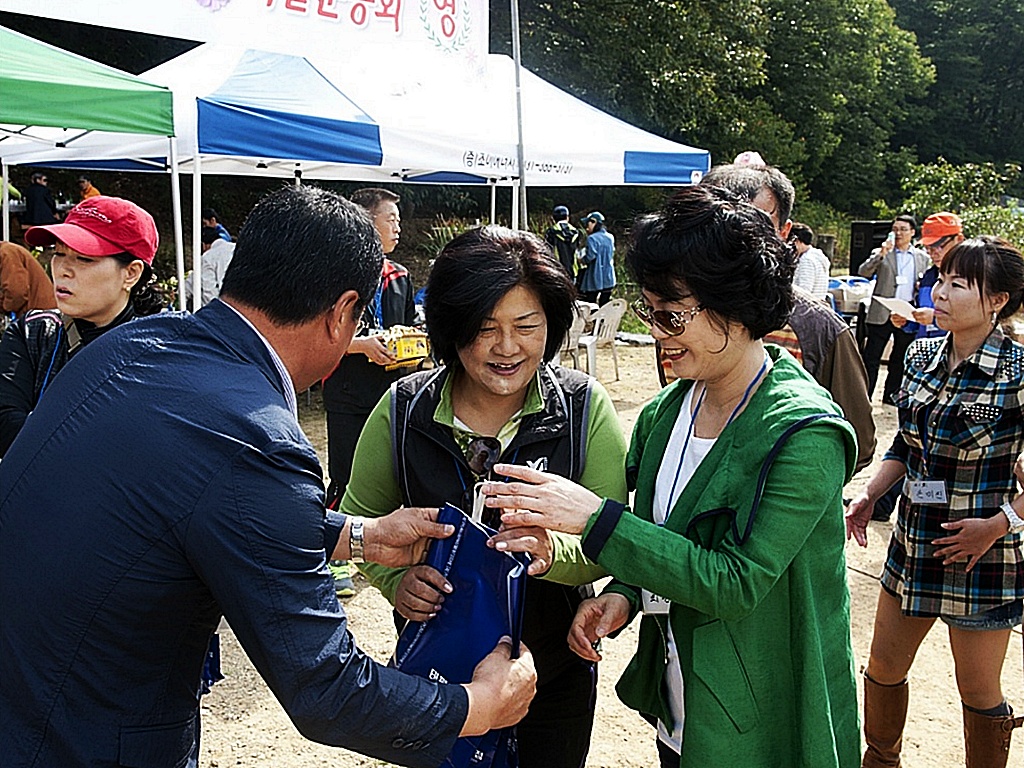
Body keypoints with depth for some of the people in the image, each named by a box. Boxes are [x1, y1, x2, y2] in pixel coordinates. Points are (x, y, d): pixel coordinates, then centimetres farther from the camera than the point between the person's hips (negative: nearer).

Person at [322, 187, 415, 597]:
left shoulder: (400, 277, 12)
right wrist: (361, 344, -20)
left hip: (393, 390, 6)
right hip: (348, 393, -6)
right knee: (345, 478, -1)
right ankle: (335, 560, 11)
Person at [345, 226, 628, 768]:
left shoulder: (585, 408, -14)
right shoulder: (405, 409, -11)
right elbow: (361, 519, 0)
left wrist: (553, 552, -36)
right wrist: (396, 579, -20)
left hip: (554, 673, 0)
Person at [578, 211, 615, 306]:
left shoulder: (592, 238, -14)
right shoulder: (610, 237, 5)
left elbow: (590, 256, -20)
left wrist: (582, 257, -2)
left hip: (595, 279, -6)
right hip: (608, 278, 6)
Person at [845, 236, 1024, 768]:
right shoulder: (922, 355, 0)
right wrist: (869, 496, 2)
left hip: (981, 553, -6)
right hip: (914, 541, 6)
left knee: (978, 693, 12)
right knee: (883, 669, 18)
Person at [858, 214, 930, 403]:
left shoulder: (923, 258, 11)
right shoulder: (880, 253, 4)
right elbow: (863, 272, -10)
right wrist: (881, 253, -19)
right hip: (882, 313, -2)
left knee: (900, 359, 11)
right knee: (871, 357, -2)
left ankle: (891, 395, 22)